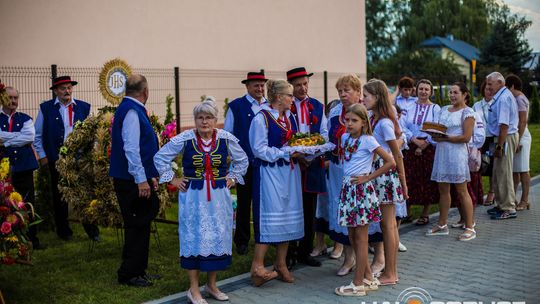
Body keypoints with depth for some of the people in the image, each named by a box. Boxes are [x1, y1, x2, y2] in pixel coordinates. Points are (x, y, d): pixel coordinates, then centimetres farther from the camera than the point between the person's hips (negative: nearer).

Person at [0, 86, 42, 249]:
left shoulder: (25, 119, 10)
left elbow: (30, 137, -8)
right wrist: (19, 135, -12)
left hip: (24, 165, 1)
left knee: (28, 204, 4)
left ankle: (32, 239, 11)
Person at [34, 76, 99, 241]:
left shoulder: (84, 107, 3)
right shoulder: (46, 108, 1)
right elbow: (37, 135, 5)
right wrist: (42, 156, 1)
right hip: (57, 159, 0)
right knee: (60, 196, 9)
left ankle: (91, 230, 14)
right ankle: (63, 230, 24)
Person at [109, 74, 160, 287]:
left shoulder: (134, 110, 14)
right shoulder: (131, 111, -16)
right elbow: (130, 149, -23)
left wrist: (150, 175, 23)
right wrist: (141, 179, -23)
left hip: (138, 178, 10)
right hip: (132, 181, -10)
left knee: (142, 225, 16)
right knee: (137, 227, -2)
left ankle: (139, 270, 27)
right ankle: (128, 275, 8)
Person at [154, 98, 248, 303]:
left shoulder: (226, 138, -2)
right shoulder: (184, 139, -8)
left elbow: (242, 160, 13)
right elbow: (160, 157, 2)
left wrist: (233, 178, 6)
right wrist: (172, 179, 0)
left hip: (219, 197, 2)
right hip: (193, 197, -2)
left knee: (218, 238, 8)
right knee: (194, 238, 2)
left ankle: (211, 285, 25)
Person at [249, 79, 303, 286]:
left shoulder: (289, 117, 12)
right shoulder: (262, 118, -11)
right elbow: (259, 149, -16)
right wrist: (286, 153, -18)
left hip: (289, 172, 8)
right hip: (269, 173, -8)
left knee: (288, 216, 9)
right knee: (270, 217, -8)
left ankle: (281, 265, 19)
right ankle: (257, 267, 0)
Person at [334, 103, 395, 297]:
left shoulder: (367, 140, -11)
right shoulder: (345, 138, 9)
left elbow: (390, 162, -12)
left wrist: (368, 177, -11)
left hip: (361, 189, -8)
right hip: (348, 188, 8)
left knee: (360, 237, 0)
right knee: (352, 236, 12)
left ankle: (358, 284, 9)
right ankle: (368, 278, 24)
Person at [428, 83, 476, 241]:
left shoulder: (467, 112, -5)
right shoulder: (444, 110, 15)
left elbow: (466, 137, -12)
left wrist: (444, 138, -16)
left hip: (457, 152, -6)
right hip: (442, 152, 6)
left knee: (462, 191, -3)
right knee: (443, 189, 10)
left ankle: (470, 228, 3)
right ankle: (442, 225, 19)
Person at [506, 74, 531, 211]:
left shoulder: (520, 99, -12)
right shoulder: (516, 99, 16)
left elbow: (523, 121, -19)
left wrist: (518, 141, -21)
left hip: (521, 138, -9)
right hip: (516, 138, 9)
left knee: (523, 170, -4)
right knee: (514, 170, 12)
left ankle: (524, 201, 2)